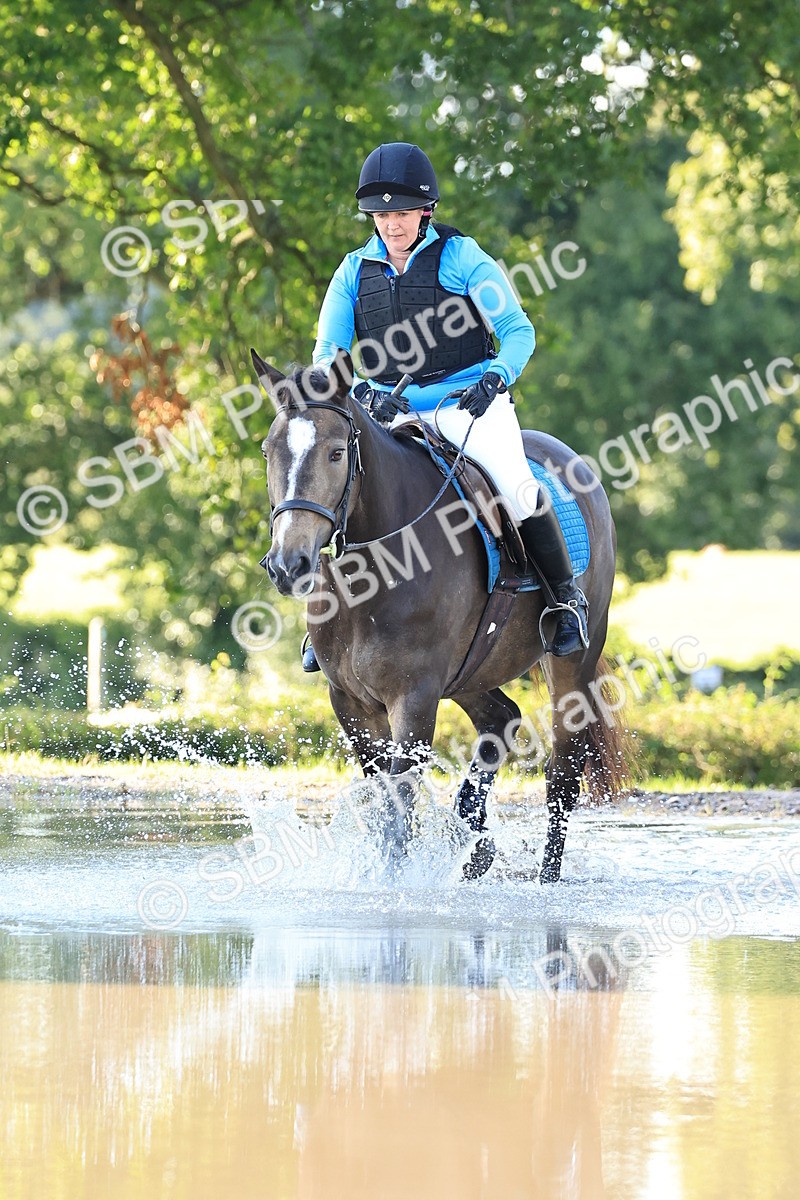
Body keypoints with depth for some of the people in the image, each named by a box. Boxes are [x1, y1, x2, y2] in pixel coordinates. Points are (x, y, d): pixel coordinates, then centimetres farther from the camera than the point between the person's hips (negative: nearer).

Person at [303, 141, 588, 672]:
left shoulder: (461, 257, -2)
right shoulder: (355, 272, 8)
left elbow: (518, 331, -2)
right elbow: (327, 352, 6)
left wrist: (495, 379, -21)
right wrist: (363, 393, -15)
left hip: (467, 403, -4)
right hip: (390, 410, 4)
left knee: (516, 490, -25)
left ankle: (567, 597, -3)